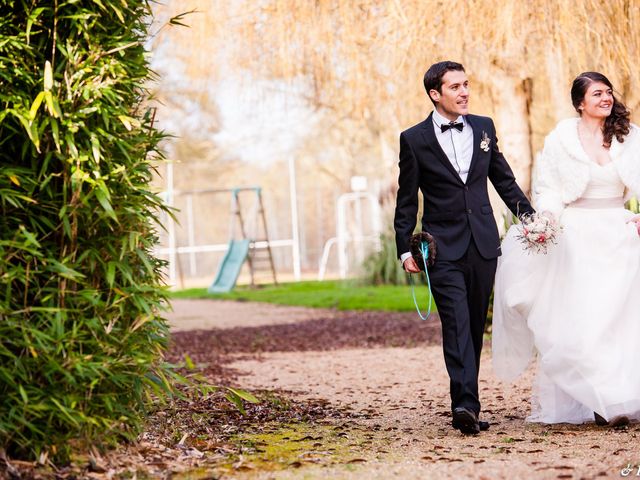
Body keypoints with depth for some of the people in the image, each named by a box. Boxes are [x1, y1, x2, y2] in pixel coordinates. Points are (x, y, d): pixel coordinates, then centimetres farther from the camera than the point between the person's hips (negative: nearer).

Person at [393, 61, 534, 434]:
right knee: (457, 325, -15)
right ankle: (466, 405, -23)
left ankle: (465, 402, 16)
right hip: (443, 249, -4)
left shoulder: (484, 127, 9)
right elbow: (407, 201, 2)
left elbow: (504, 179, 17)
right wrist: (406, 249, -3)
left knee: (476, 327, 8)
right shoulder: (414, 139, -1)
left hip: (483, 245, 4)